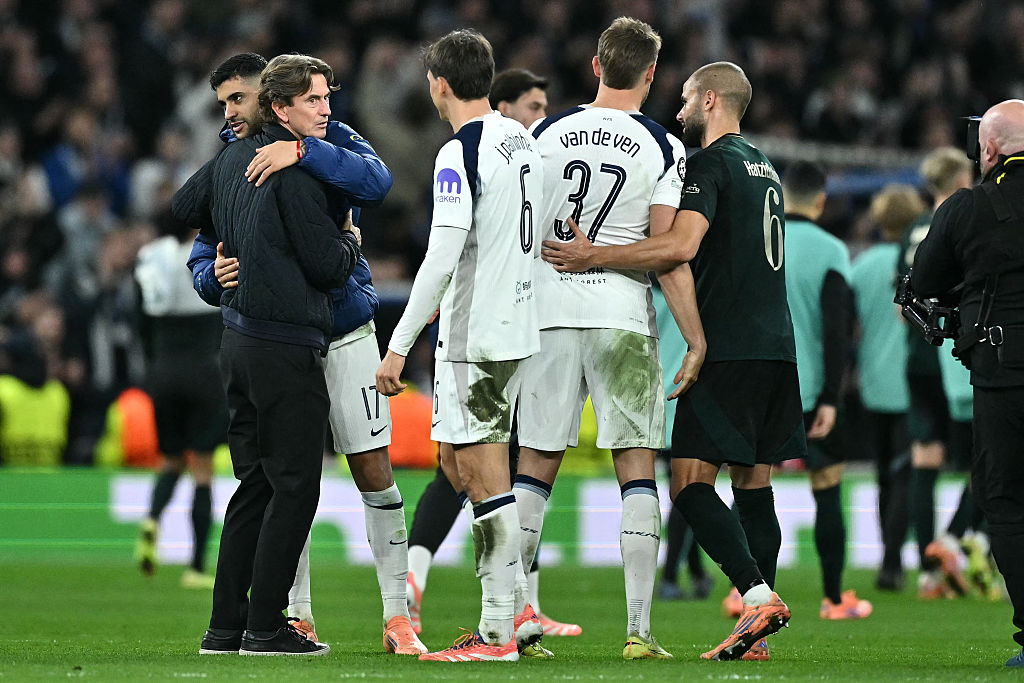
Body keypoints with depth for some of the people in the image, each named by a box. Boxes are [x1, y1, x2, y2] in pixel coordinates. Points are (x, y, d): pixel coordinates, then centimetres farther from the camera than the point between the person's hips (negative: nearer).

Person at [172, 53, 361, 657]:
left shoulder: (234, 158, 11)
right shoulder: (297, 172, -16)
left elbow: (186, 207, 28)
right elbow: (327, 265, -16)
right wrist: (350, 241, 4)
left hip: (240, 342, 9)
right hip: (286, 347, -9)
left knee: (257, 483, 14)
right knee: (294, 486, -4)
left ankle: (226, 627, 13)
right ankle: (266, 626, -5)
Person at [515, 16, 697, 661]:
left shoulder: (545, 136, 4)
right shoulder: (661, 147, -4)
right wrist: (698, 343, -4)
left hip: (548, 313, 2)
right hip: (622, 317, -2)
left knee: (535, 469, 8)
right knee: (637, 469, 3)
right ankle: (639, 629, -3)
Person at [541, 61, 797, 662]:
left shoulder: (711, 165, -7)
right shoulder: (764, 168, 21)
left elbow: (681, 247, -22)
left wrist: (594, 257, -19)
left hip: (729, 348, -9)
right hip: (776, 345, 9)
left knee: (691, 481, -10)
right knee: (753, 483, 8)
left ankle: (758, 594, -25)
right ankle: (757, 634, 4)